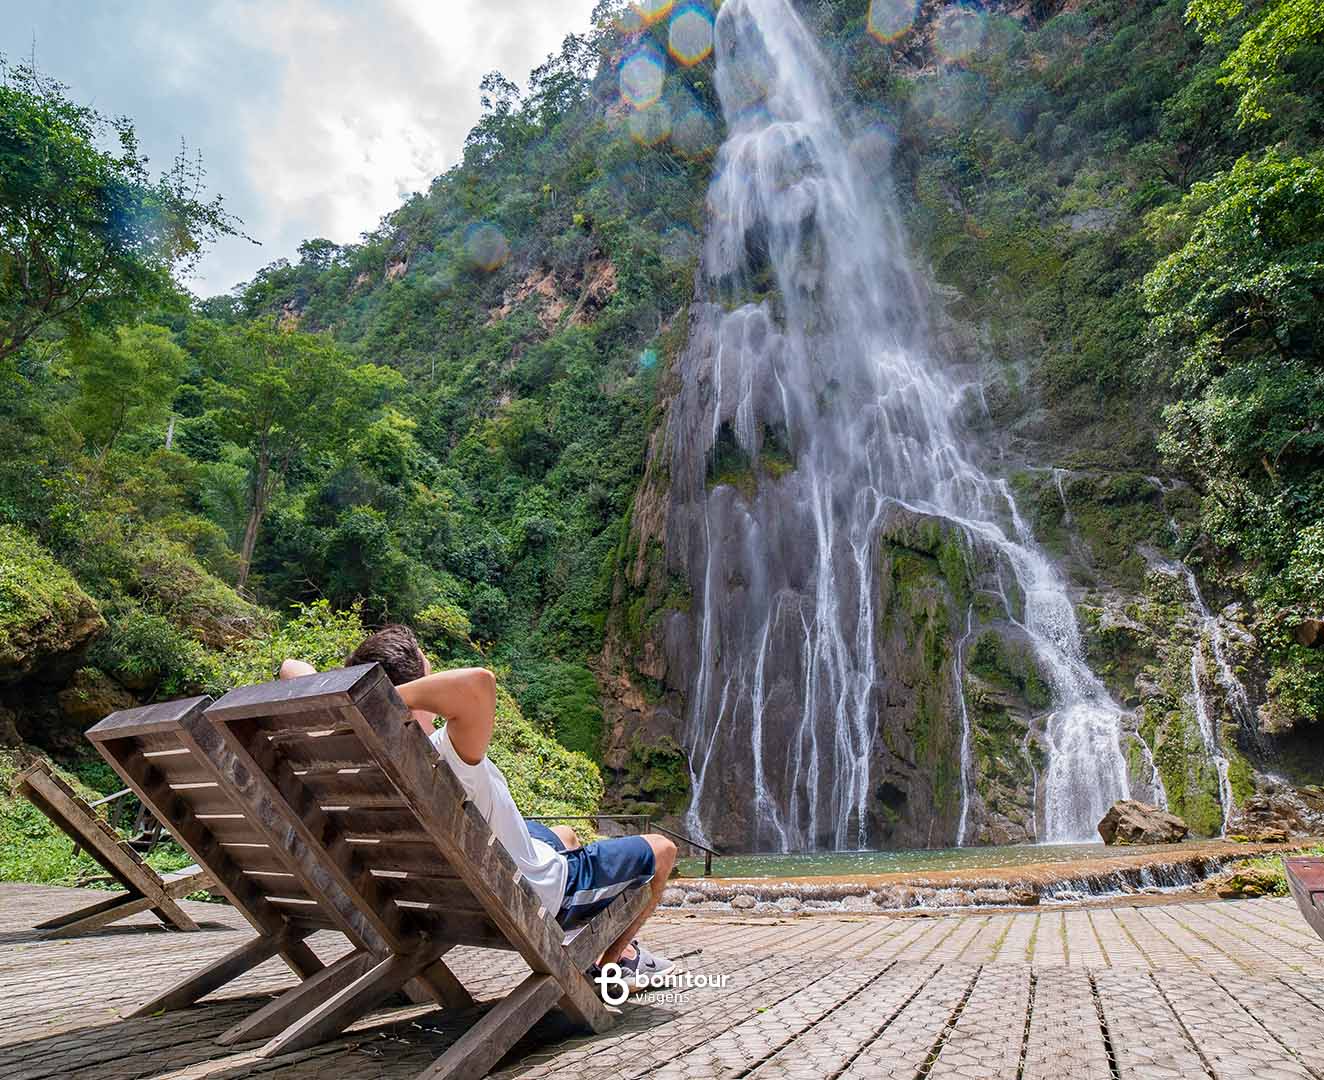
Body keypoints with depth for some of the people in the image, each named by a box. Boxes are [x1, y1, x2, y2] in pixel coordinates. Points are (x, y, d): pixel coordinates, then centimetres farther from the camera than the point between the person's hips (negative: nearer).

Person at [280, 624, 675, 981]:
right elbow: (479, 682, -64)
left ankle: (619, 948, 52)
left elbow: (292, 667, -11)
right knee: (660, 850, 13)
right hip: (543, 897, -7)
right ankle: (613, 962, 31)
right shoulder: (448, 762, -42)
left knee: (565, 835, 36)